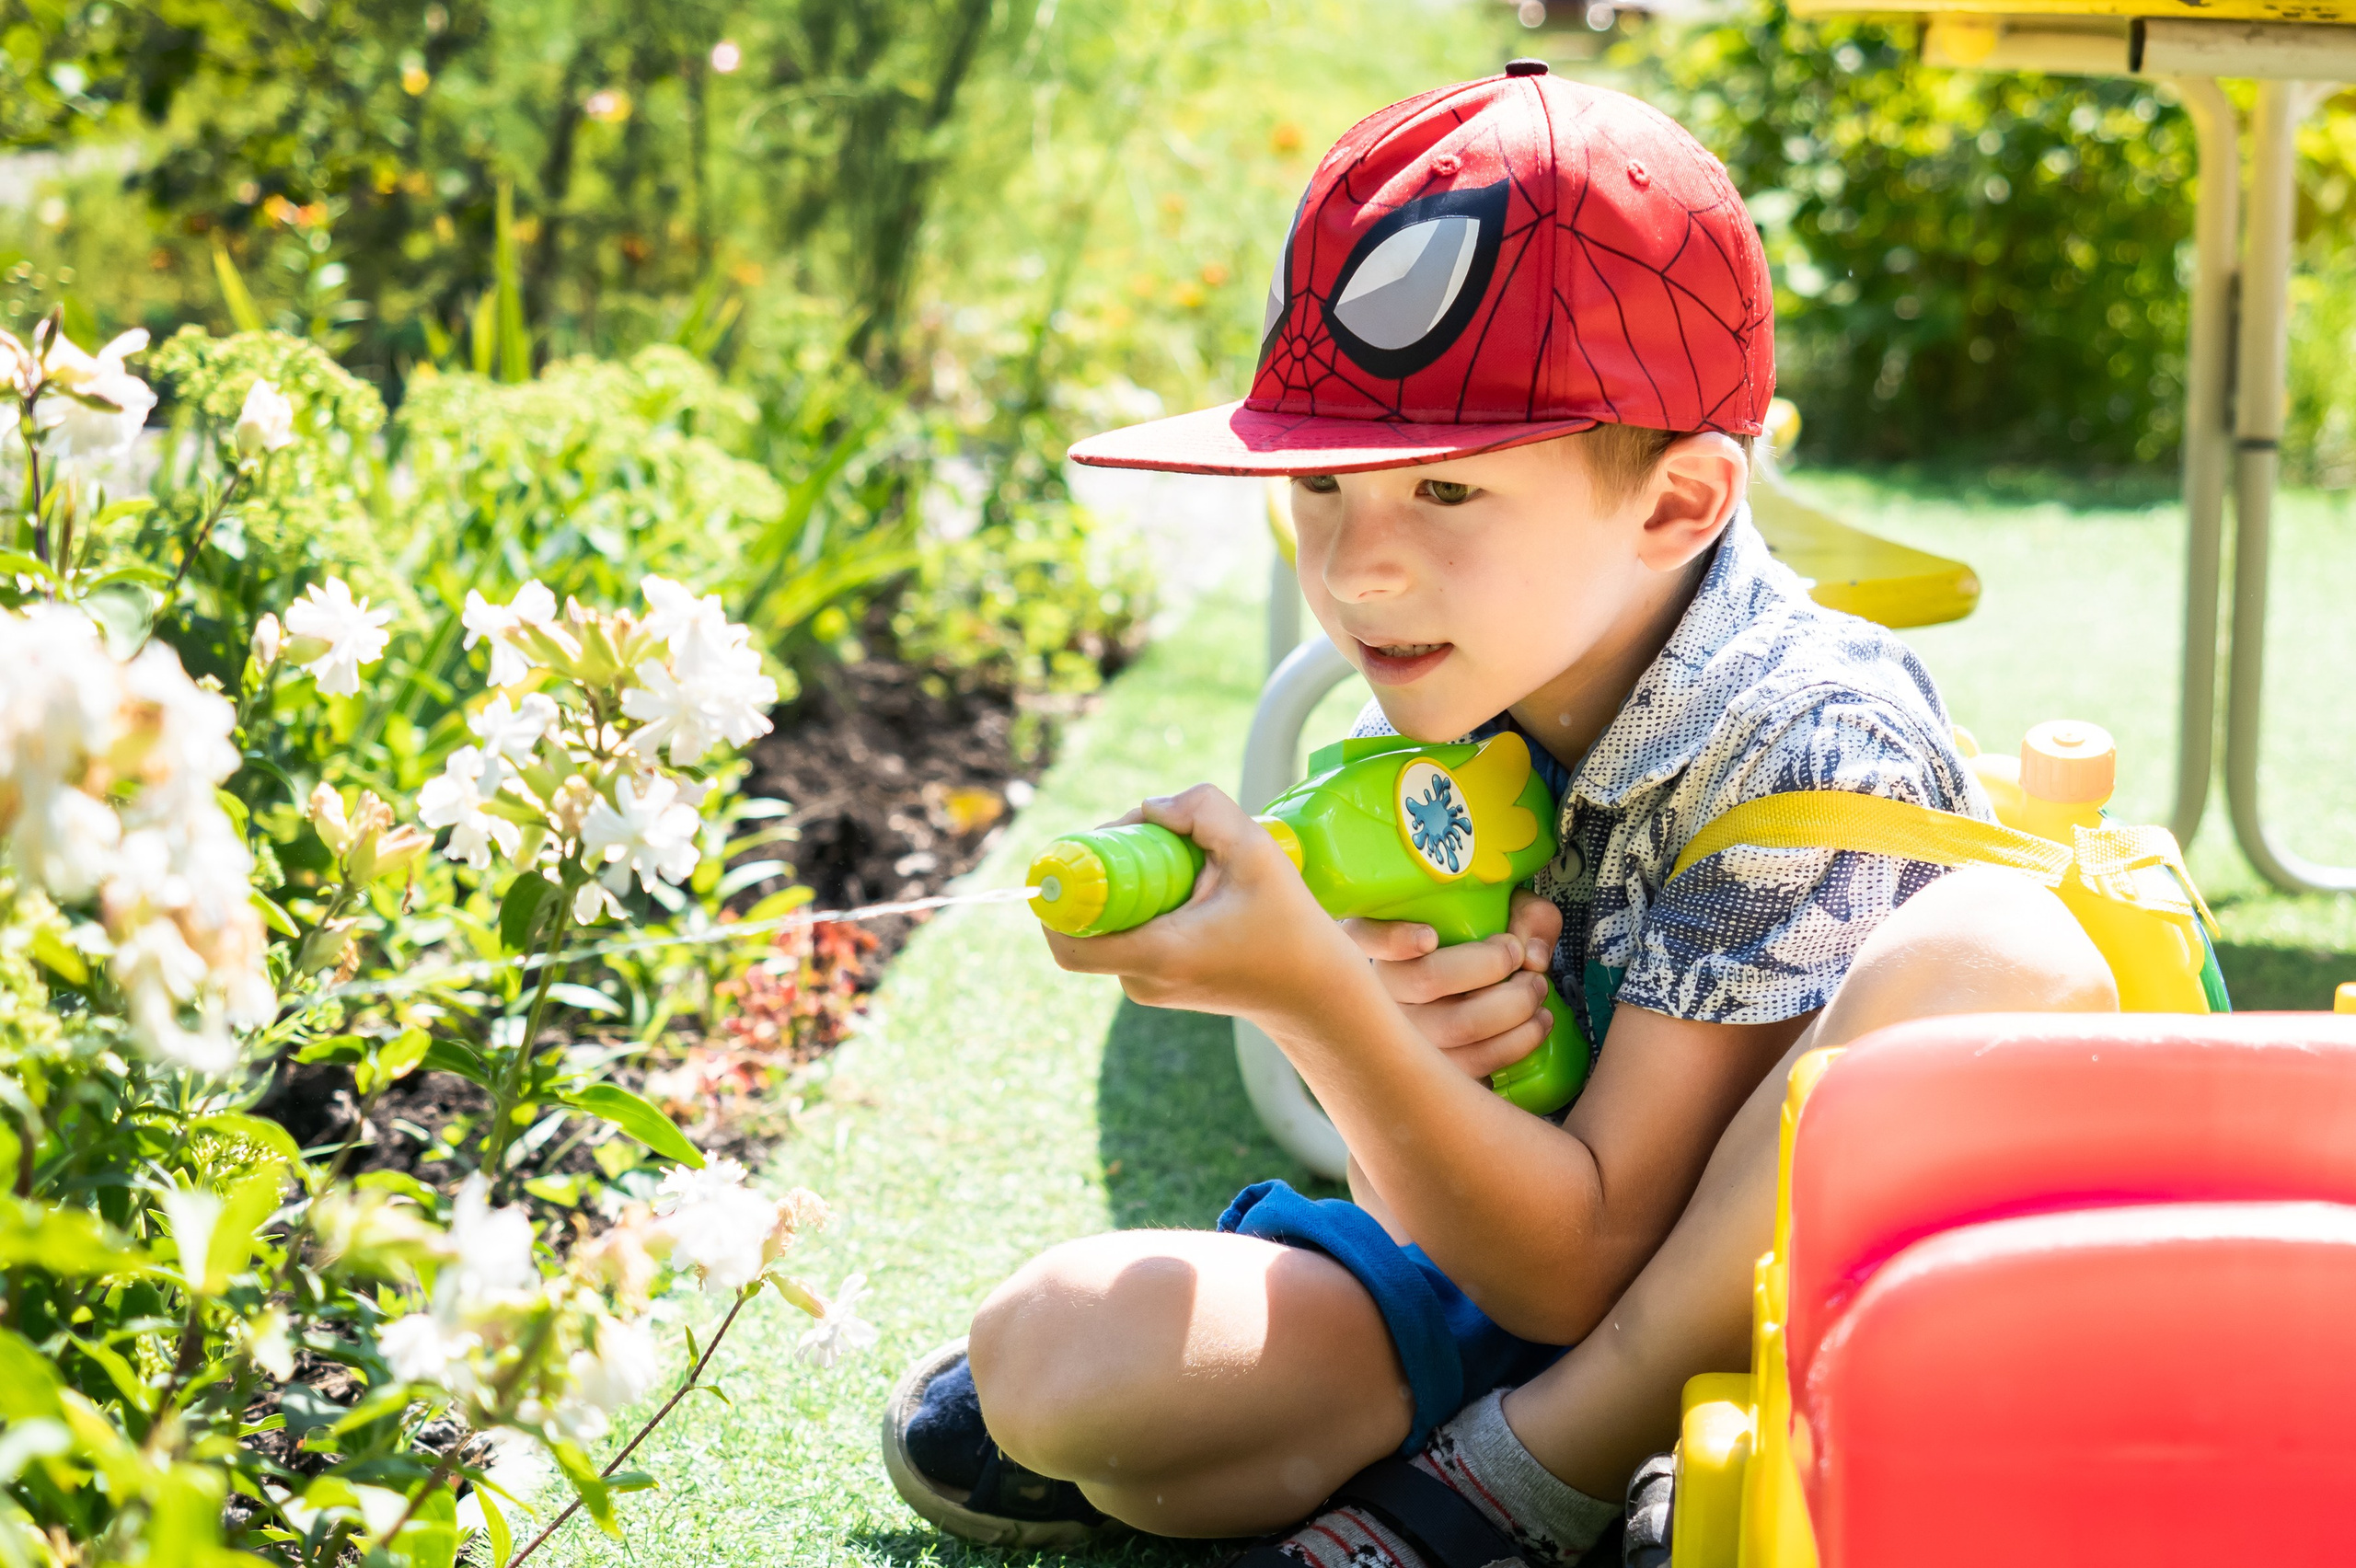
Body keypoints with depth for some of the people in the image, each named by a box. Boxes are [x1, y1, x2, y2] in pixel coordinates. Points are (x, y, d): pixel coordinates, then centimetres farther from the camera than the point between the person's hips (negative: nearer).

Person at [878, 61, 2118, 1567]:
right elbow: (1437, 1227, 1)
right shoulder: (1436, 727, -5)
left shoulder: (1809, 749, -23)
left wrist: (1307, 992, -36)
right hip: (1530, 1254, 4)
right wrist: (1382, 1063, -22)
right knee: (1053, 1357, -19)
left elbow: (1582, 1264, -25)